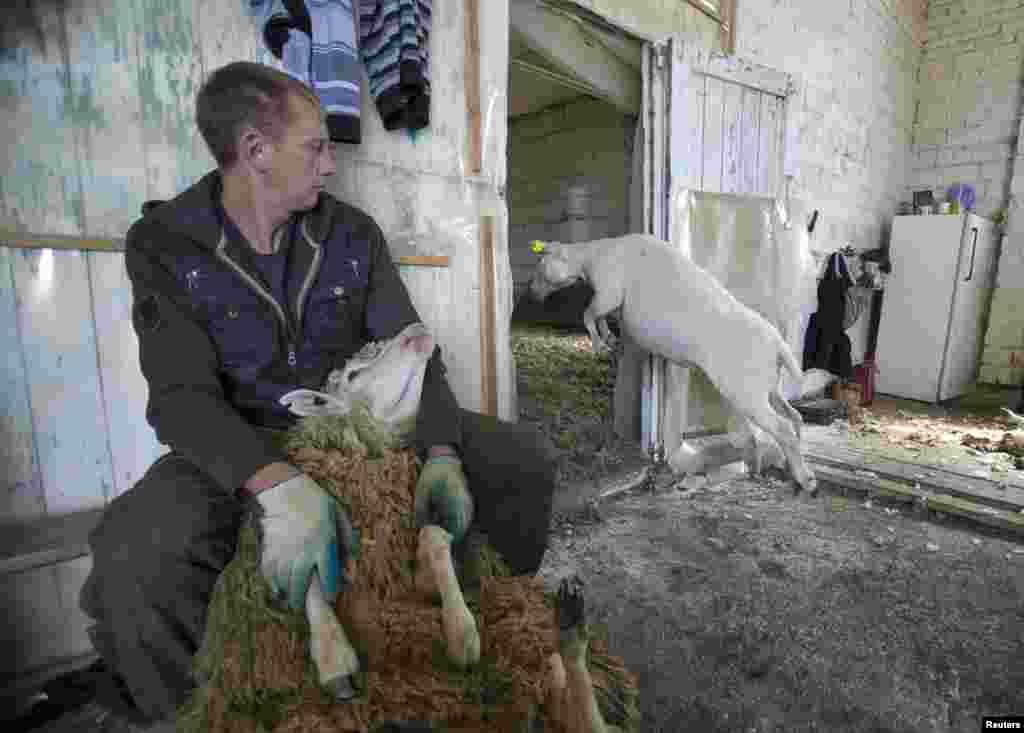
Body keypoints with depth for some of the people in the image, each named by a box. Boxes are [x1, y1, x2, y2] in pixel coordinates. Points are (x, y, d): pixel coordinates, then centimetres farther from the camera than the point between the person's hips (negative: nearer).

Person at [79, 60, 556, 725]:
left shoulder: (353, 234, -3)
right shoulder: (164, 245, -10)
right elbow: (183, 396, -21)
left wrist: (443, 456, -27)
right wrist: (280, 486, -41)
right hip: (242, 447, -2)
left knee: (524, 461, -10)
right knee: (135, 559, -34)